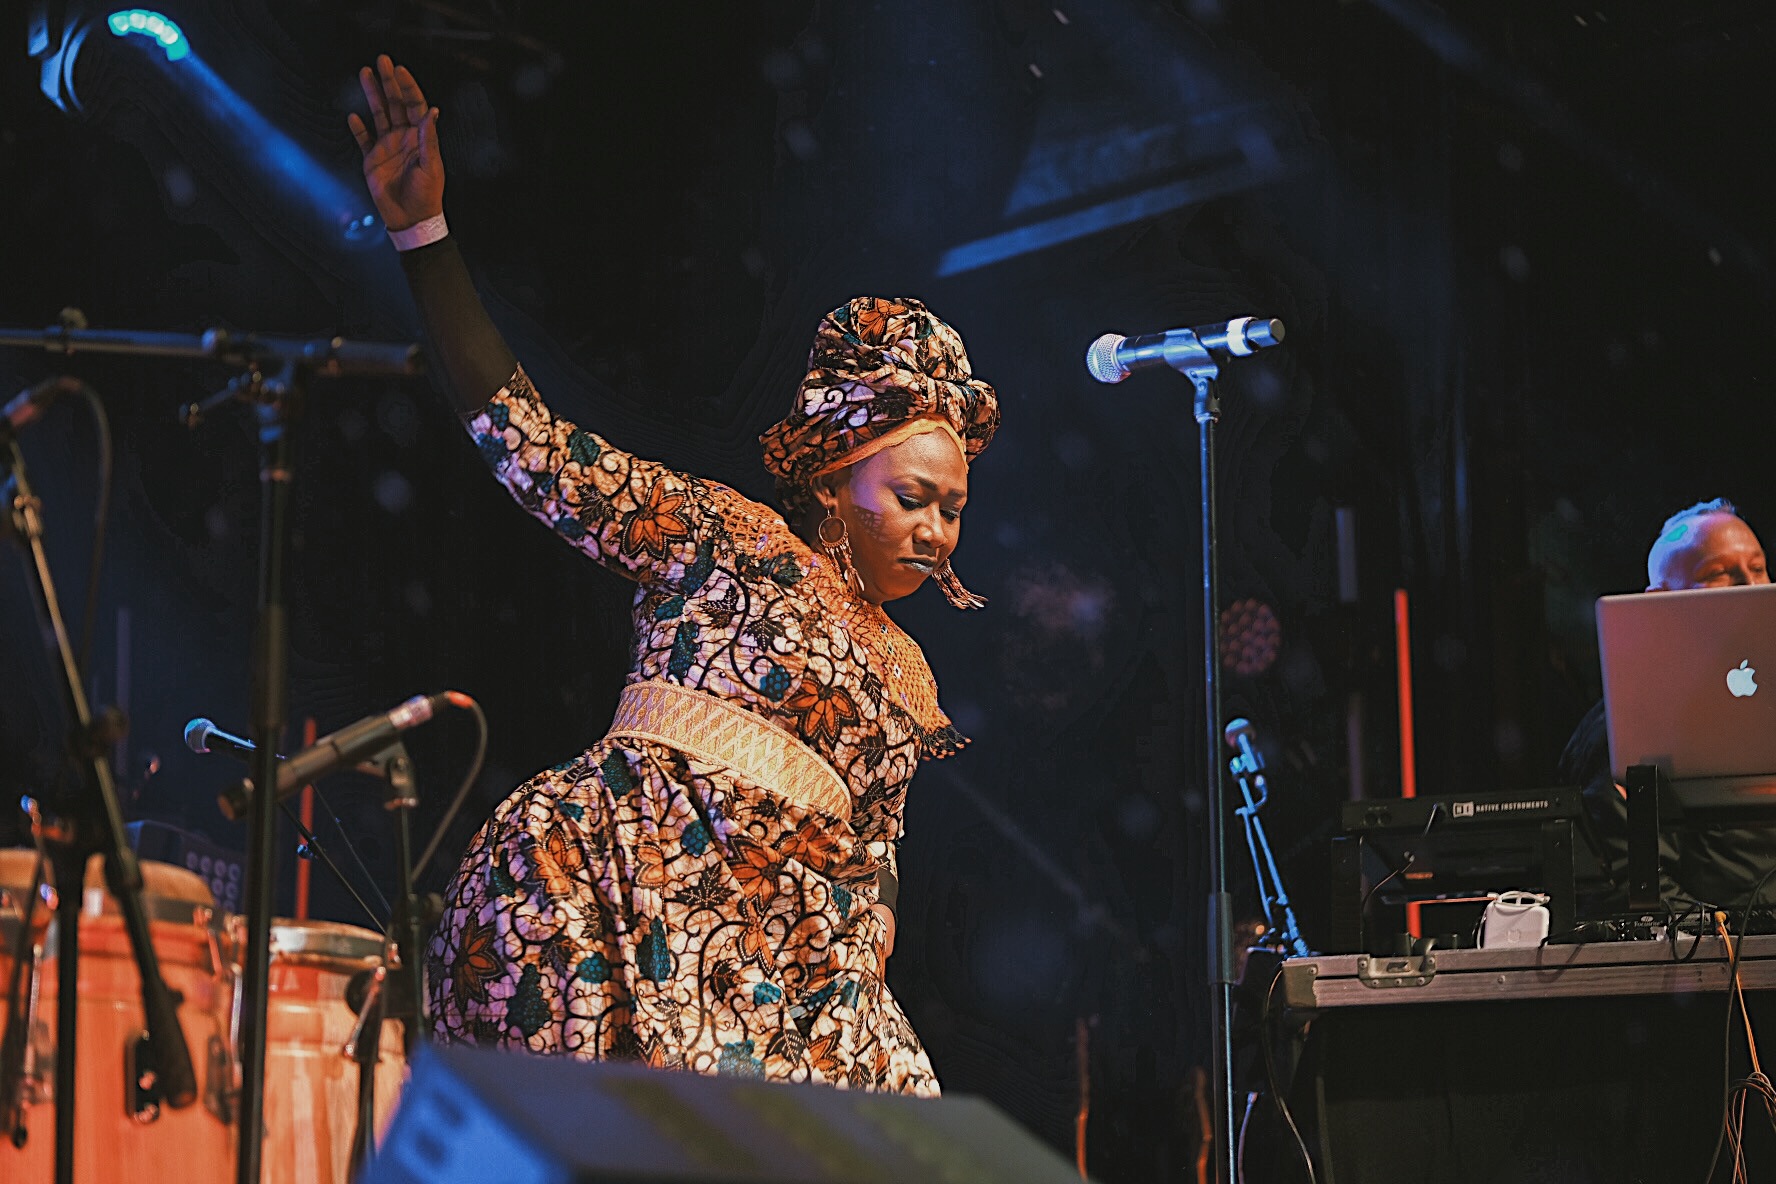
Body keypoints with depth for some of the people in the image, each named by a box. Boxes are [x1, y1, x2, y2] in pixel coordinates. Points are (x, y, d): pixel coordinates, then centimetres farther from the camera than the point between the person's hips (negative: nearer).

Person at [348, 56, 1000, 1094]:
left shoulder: (909, 681, 24)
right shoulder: (731, 539, 7)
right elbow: (538, 449, 0)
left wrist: (863, 1018, 14)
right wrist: (424, 231, -6)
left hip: (780, 951, 6)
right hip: (626, 867, -6)